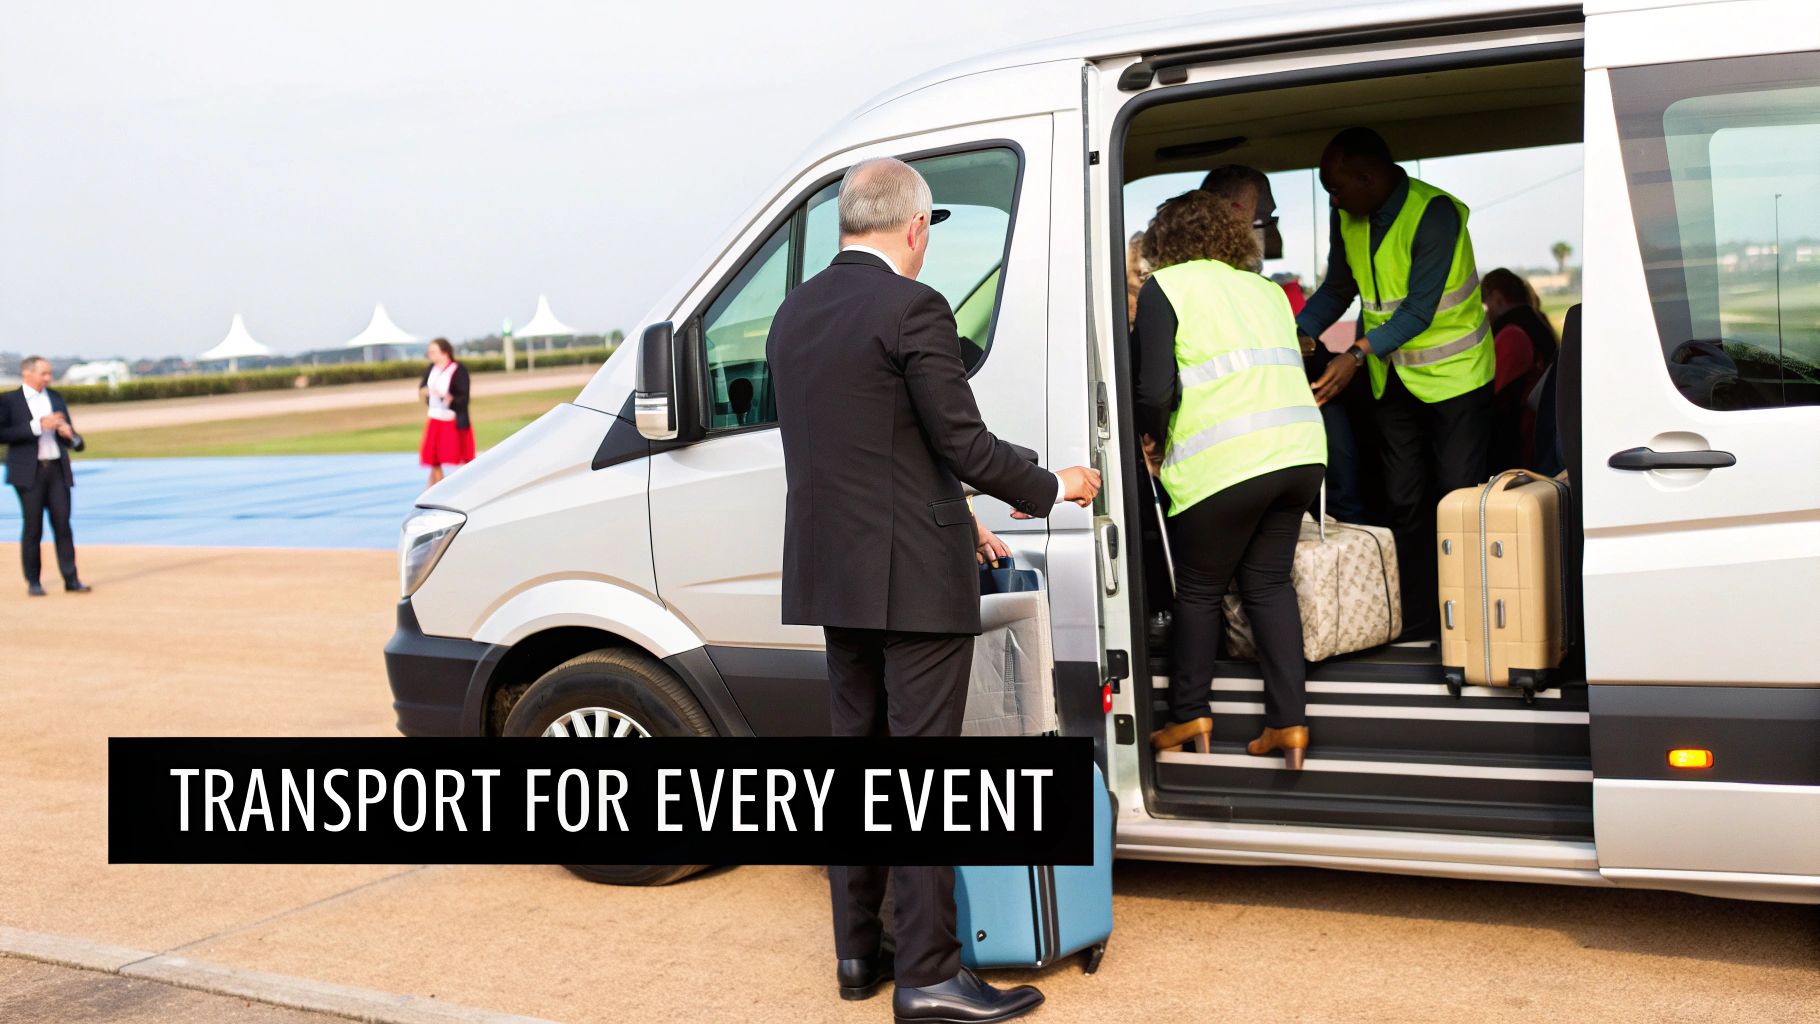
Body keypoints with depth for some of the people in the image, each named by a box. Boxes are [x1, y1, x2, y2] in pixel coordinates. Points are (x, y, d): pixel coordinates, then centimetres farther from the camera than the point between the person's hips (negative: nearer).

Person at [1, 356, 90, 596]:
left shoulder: (55, 397, 15)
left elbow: (67, 431, 18)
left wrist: (71, 435, -6)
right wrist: (37, 426, -19)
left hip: (57, 469, 4)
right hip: (30, 472, -4)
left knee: (63, 524, 0)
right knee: (33, 527, -1)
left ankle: (71, 579, 1)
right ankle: (33, 582, 8)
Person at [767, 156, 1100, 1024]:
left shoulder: (793, 314, 11)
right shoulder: (912, 308, -14)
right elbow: (964, 445, -15)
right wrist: (1052, 488, 3)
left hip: (833, 575, 8)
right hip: (913, 577, -8)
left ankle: (857, 951, 25)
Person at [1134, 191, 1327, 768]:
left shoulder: (1164, 287, 3)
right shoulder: (1265, 288, 22)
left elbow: (1155, 392, -8)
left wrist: (1152, 440, 12)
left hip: (1222, 462, -6)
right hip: (1300, 451, 6)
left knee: (1199, 591, 12)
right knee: (1269, 582, 16)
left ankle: (1188, 717, 22)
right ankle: (1288, 721, 13)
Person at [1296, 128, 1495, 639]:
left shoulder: (1433, 213, -24)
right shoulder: (1347, 217, -2)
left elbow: (1419, 310, -26)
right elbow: (1337, 289, 8)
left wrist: (1358, 355, -33)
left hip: (1453, 375, -6)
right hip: (1393, 379, 7)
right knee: (1404, 503, 9)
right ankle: (1417, 626, 17)